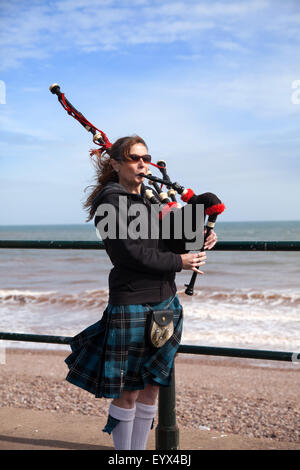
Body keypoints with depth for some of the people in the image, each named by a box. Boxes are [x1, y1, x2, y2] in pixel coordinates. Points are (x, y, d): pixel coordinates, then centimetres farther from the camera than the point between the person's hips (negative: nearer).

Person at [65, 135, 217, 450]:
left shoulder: (149, 199, 14)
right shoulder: (111, 201, -10)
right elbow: (131, 252, -19)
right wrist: (179, 262, -13)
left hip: (165, 303, 8)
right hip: (132, 307, -7)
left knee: (152, 387, 12)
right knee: (129, 392, 3)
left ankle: (139, 448, 25)